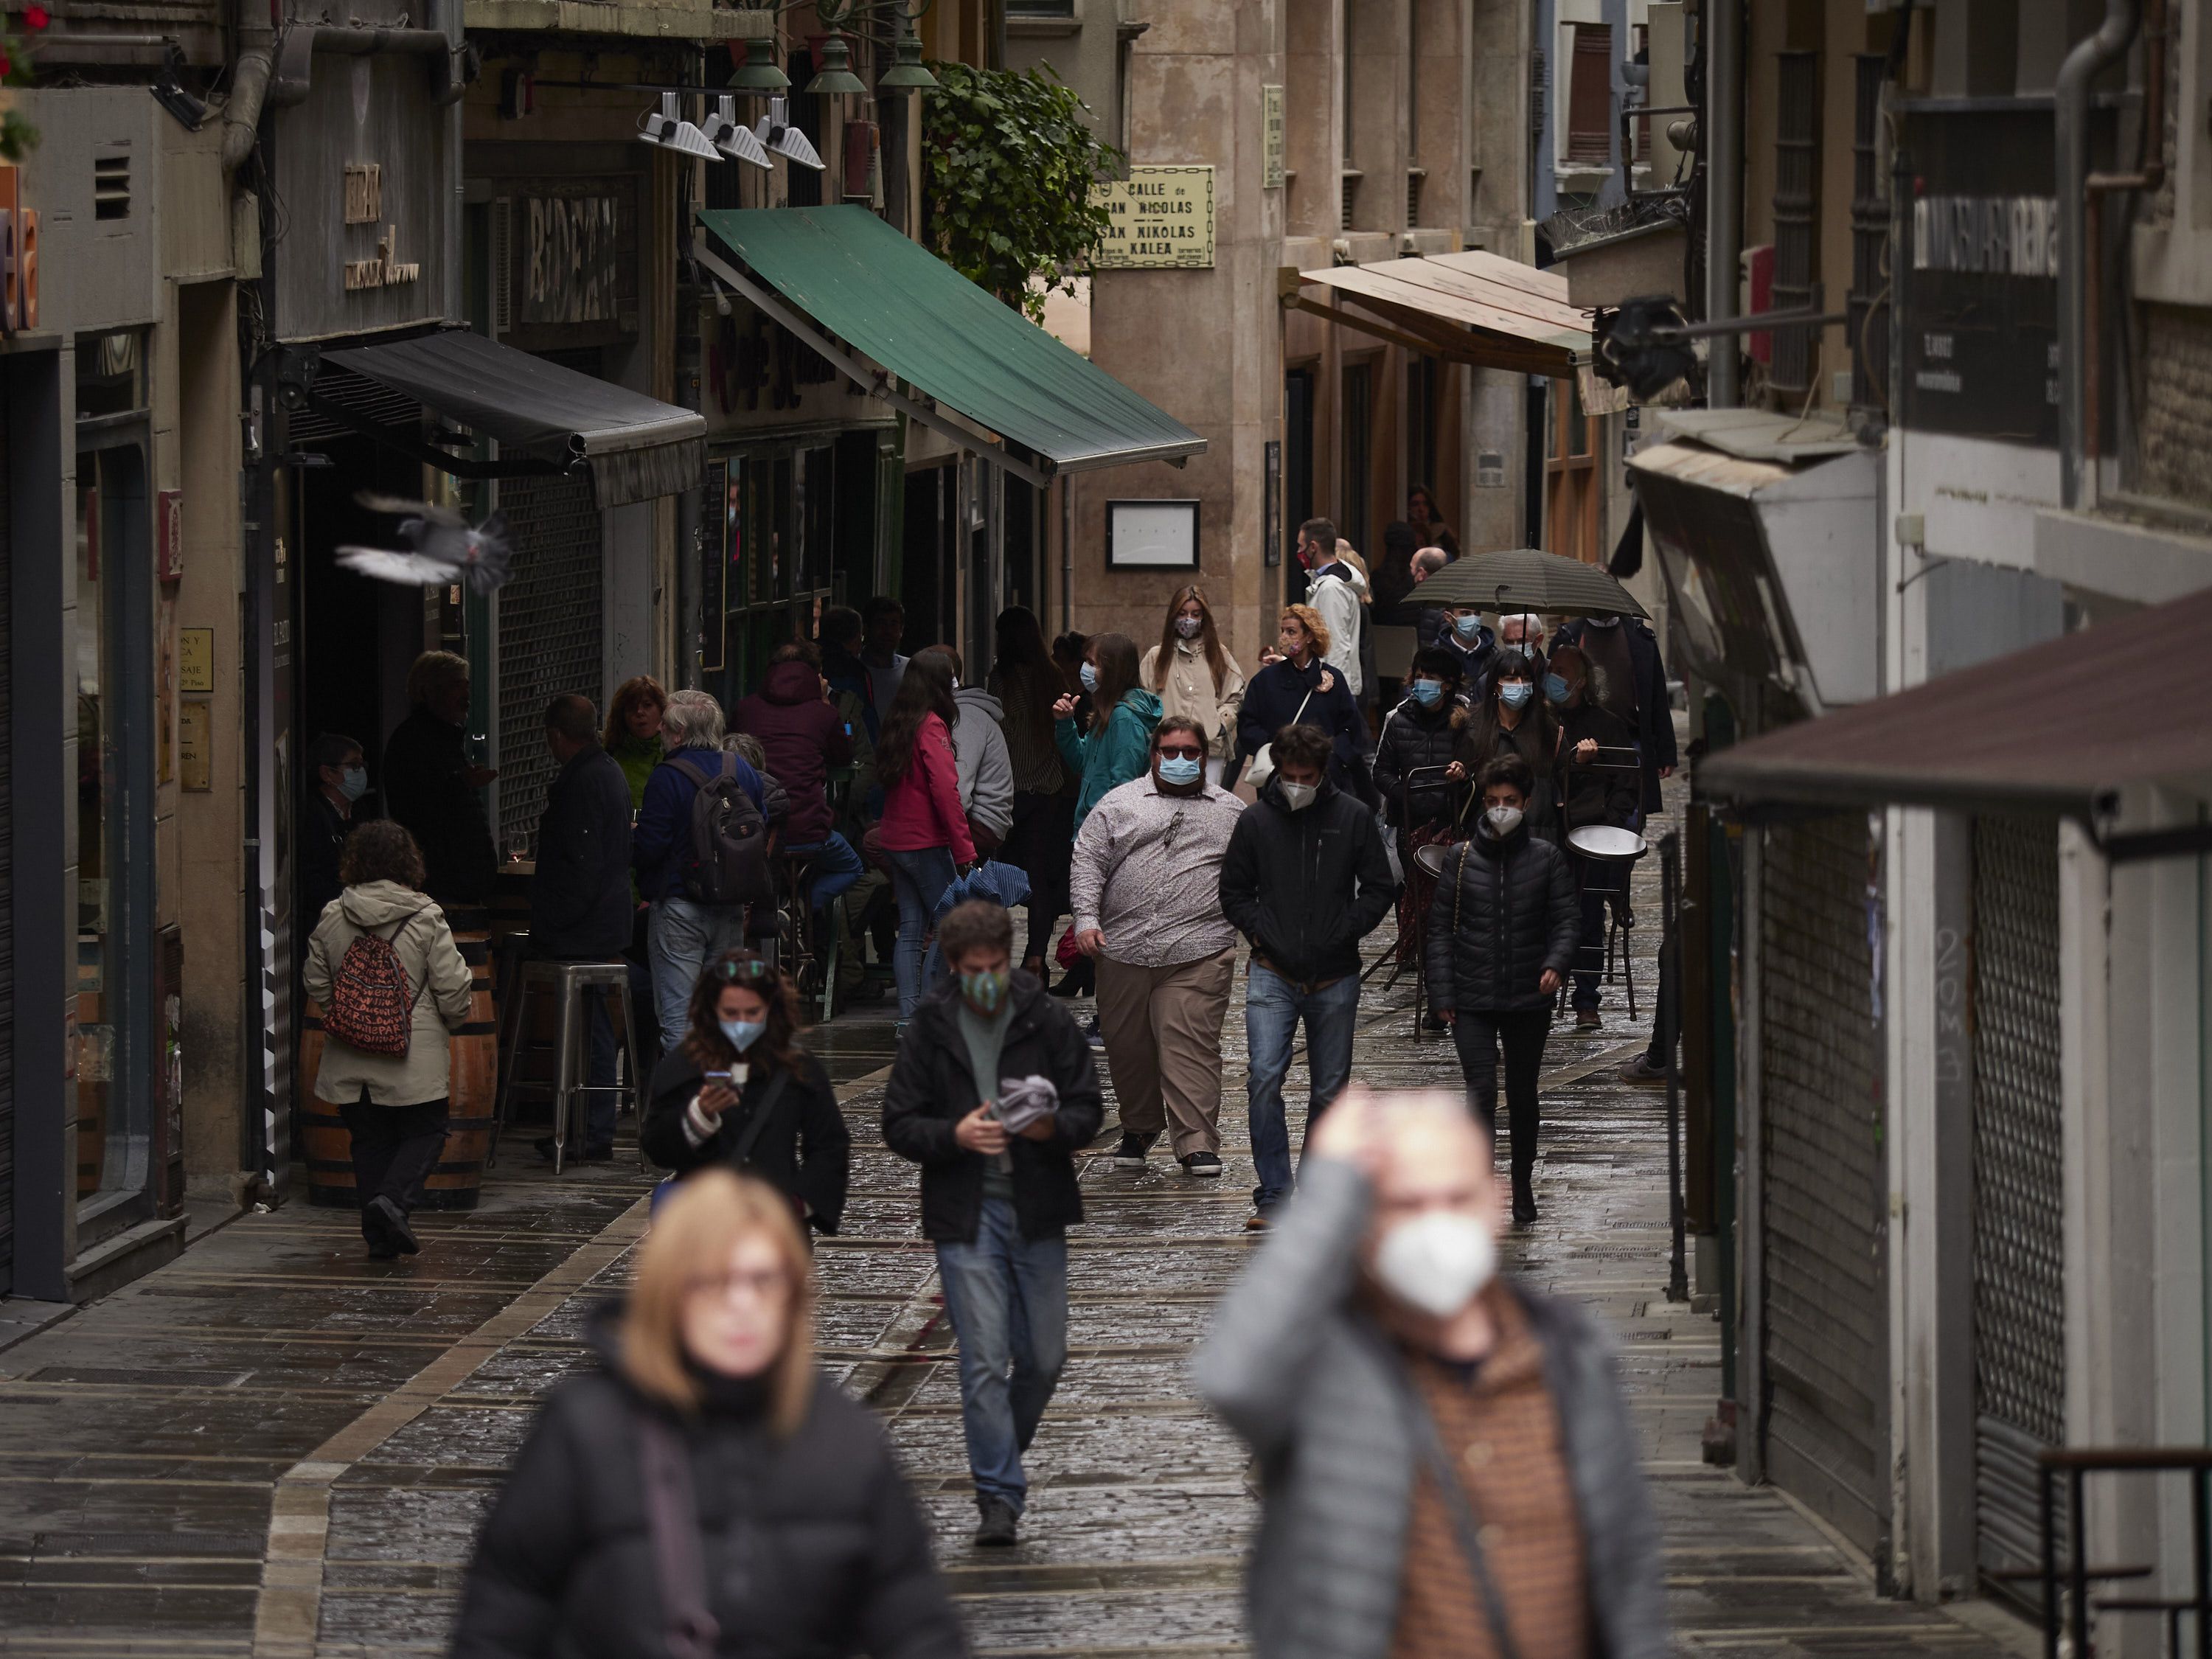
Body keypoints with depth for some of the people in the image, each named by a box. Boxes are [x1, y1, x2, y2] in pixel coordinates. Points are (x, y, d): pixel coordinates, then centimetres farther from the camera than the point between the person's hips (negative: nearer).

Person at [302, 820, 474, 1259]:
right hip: (414, 1055, -4)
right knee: (425, 1132, 9)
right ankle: (393, 1199, -14)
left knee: (369, 1140, 13)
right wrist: (454, 1021, 13)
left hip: (350, 1057, 4)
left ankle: (379, 1237, 11)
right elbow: (452, 987, -8)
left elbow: (316, 983, 9)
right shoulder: (426, 918, -11)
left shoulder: (332, 919, 0)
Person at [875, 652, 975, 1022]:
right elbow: (945, 791, -19)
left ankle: (908, 1014, 5)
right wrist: (965, 850, -18)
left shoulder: (896, 725, 9)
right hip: (927, 843, -8)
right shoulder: (932, 727, -13)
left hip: (895, 841, 8)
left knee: (911, 931, 9)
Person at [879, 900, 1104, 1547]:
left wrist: (1053, 1127, -19)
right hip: (965, 1217, -2)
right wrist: (955, 1135, -19)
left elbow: (1089, 1109, 4)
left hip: (1038, 1214, 2)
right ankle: (999, 1498, -5)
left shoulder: (1047, 1021, 1)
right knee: (984, 1360, -8)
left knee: (1043, 1358, 8)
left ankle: (1000, 1459, 33)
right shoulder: (930, 1030, 0)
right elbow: (899, 1125, 0)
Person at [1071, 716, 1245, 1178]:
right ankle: (1138, 1128, 28)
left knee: (1191, 1046, -11)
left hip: (1197, 952, -2)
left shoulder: (1231, 812, 15)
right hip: (1123, 946, 2)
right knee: (1128, 1045, 9)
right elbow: (1088, 861, 6)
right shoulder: (1118, 805, 12)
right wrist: (1087, 919, -6)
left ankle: (1196, 1143, -11)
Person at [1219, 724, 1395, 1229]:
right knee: (1264, 1079, -15)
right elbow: (1234, 892, 10)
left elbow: (1380, 889, 7)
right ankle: (1272, 1195, -12)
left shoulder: (1353, 818, 1)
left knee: (1329, 1089, 7)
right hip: (1273, 975, -1)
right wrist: (1264, 933, -4)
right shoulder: (1255, 820, 2)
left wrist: (1342, 934, -4)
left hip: (1334, 978, 1)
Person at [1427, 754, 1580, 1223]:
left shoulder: (1547, 858, 3)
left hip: (1528, 999, 1)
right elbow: (1440, 929, 4)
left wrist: (1556, 964, -18)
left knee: (1522, 1096, 12)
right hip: (1473, 1000, -1)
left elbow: (1567, 919, 2)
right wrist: (1442, 995, -2)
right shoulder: (1462, 859, 2)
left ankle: (1523, 1186, 27)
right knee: (1482, 1090, -13)